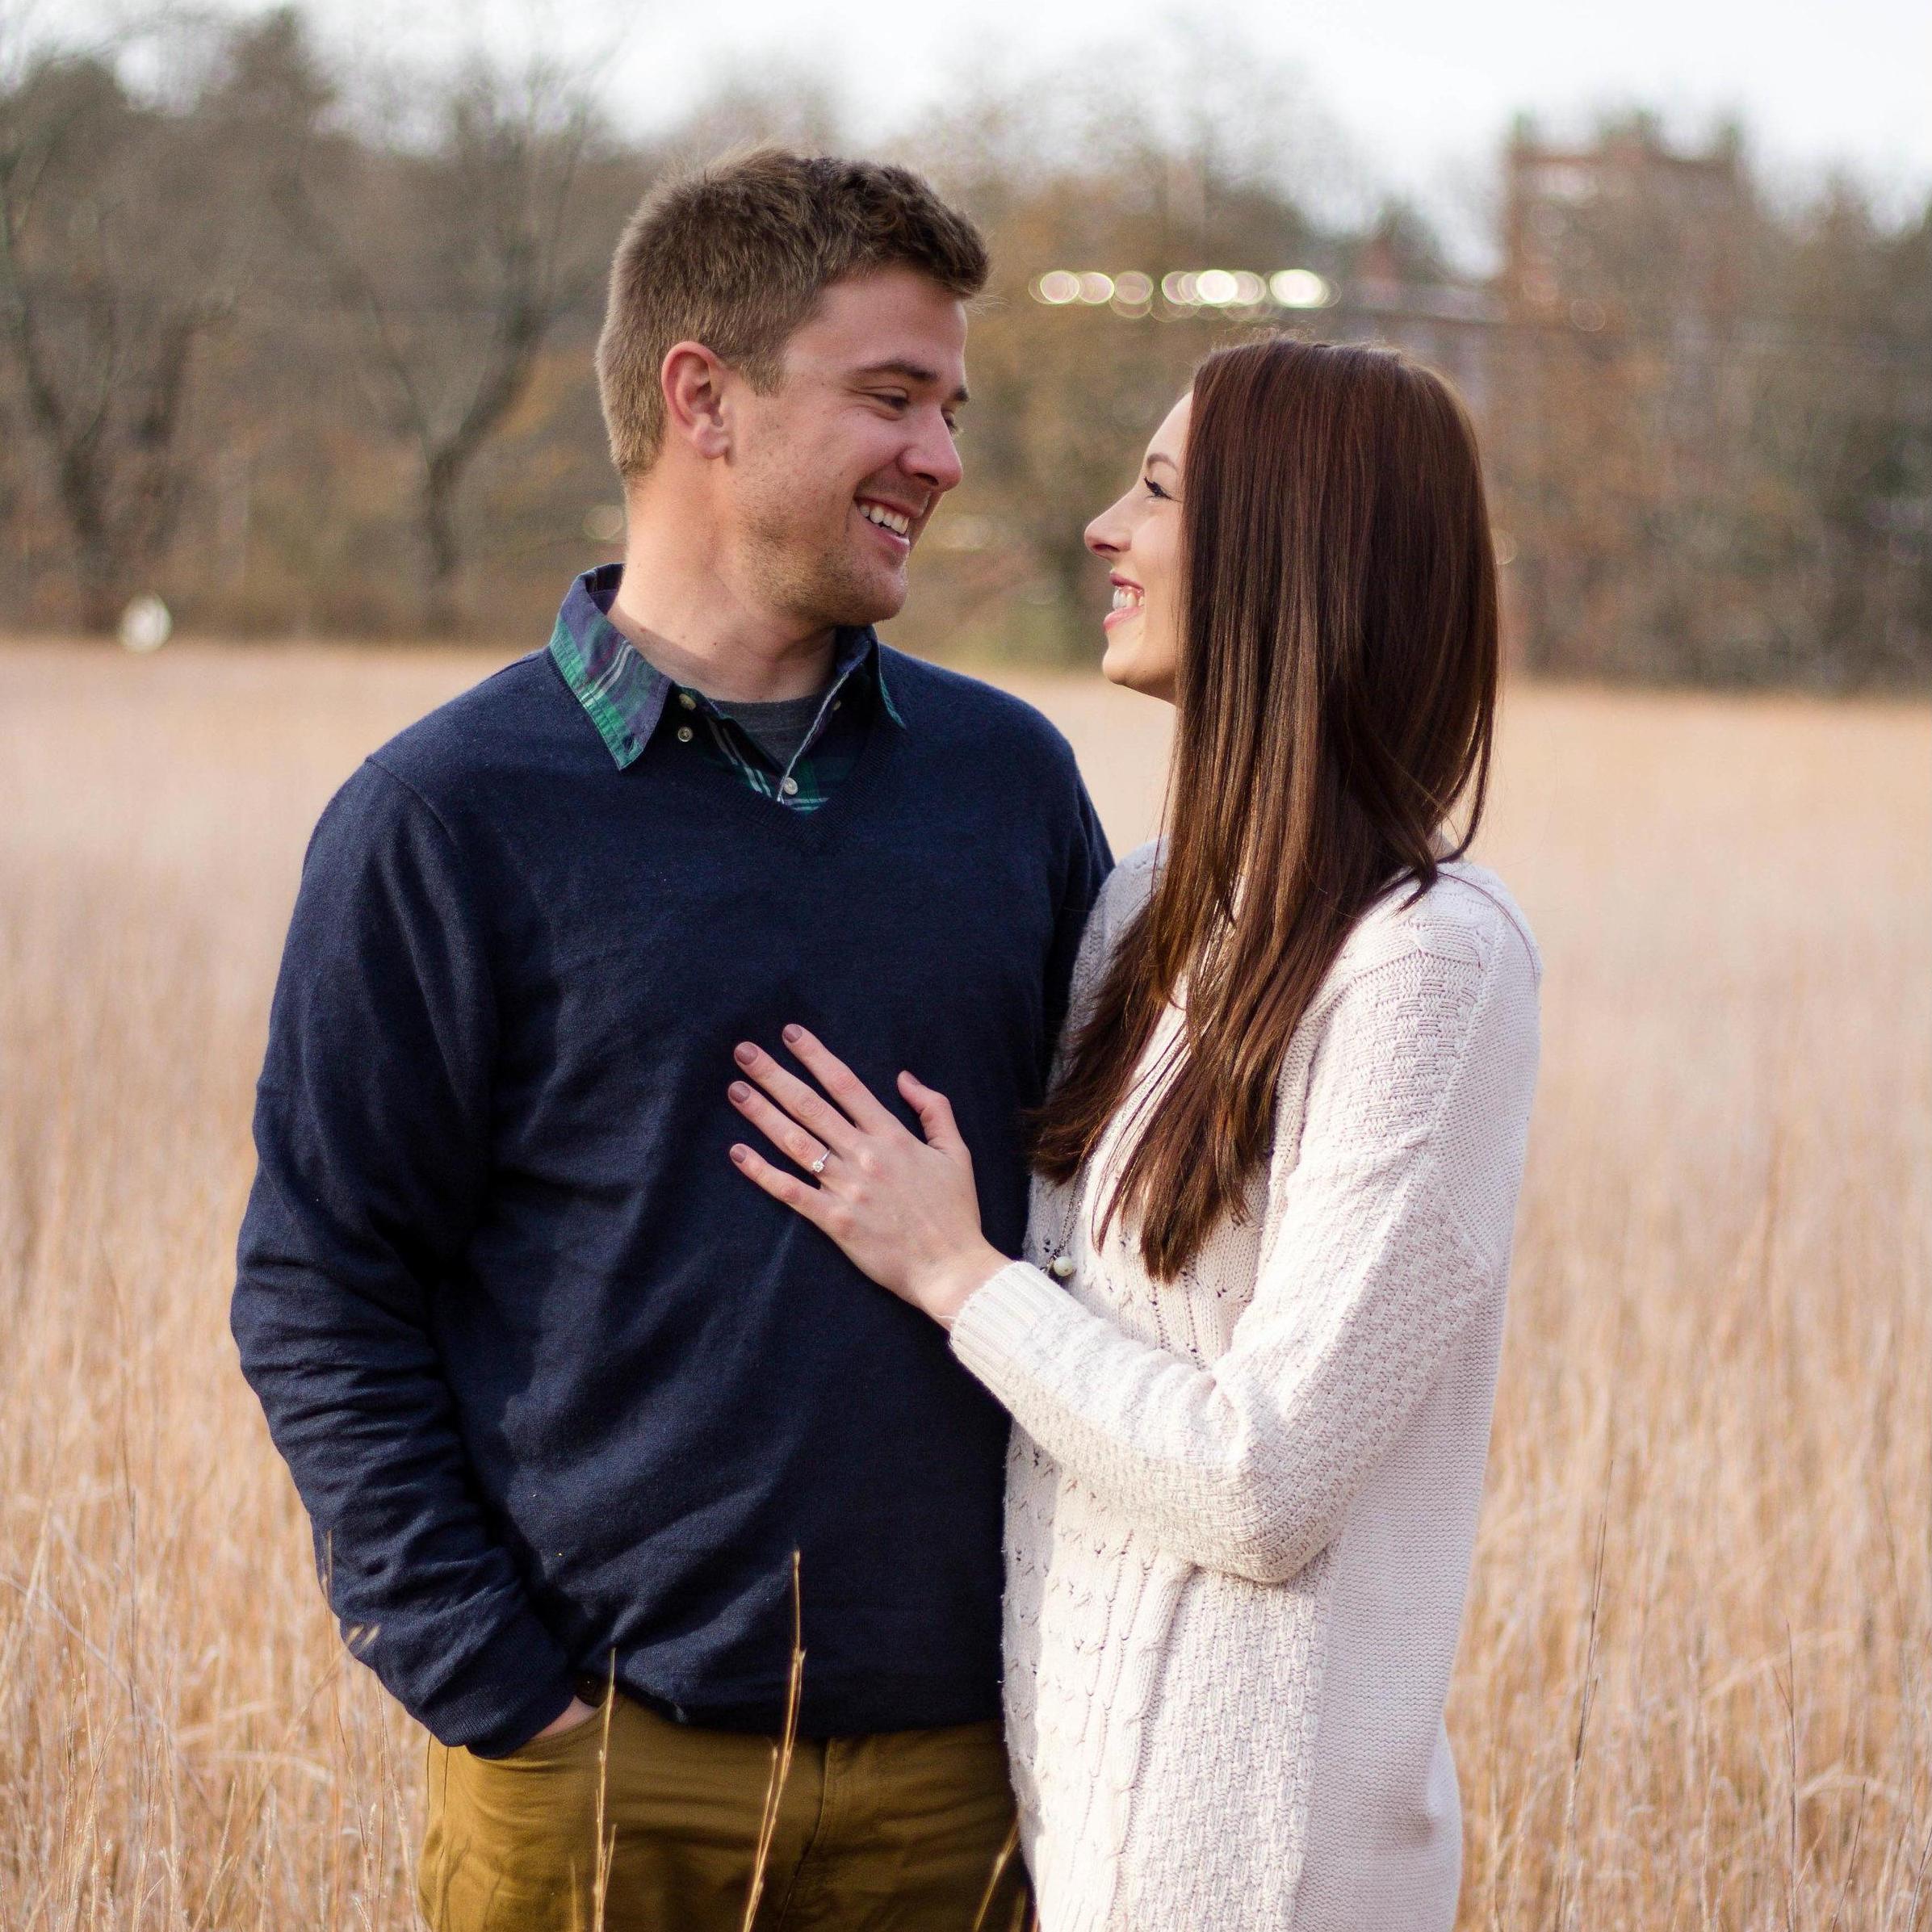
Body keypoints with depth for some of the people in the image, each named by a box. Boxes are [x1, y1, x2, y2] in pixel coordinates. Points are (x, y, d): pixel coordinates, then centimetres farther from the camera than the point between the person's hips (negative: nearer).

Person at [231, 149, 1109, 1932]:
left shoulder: (1011, 777, 7)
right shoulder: (446, 815, -5)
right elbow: (323, 1297, -4)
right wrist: (495, 1695, -10)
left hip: (964, 1764, 3)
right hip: (609, 1773, -3)